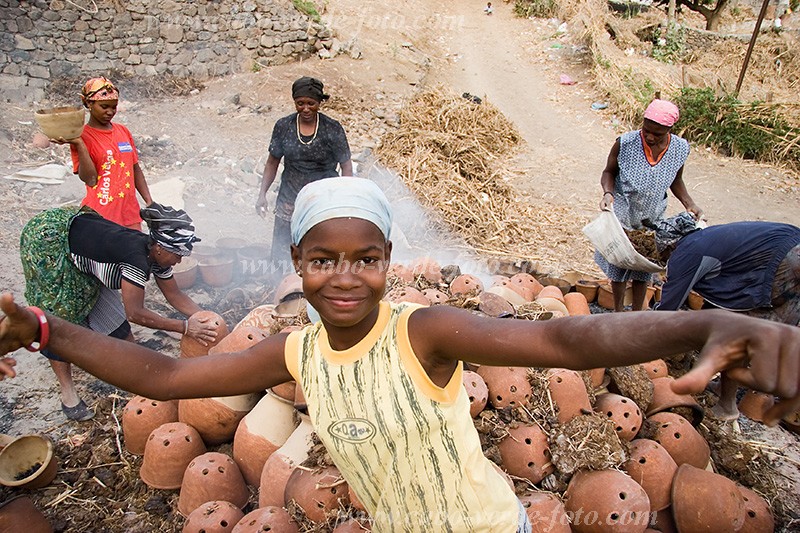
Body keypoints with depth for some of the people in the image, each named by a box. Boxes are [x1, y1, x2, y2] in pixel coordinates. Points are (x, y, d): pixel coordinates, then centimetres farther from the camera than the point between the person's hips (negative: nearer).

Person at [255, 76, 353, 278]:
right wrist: (262, 194, 4)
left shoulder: (333, 129, -8)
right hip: (290, 199, 2)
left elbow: (346, 165, -4)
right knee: (280, 255, 7)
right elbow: (272, 162, 8)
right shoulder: (283, 126, -2)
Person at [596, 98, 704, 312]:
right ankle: (618, 313, 31)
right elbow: (609, 172, -7)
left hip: (652, 221, 2)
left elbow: (676, 181, 6)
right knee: (619, 268, 9)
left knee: (643, 270, 15)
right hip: (622, 216, -2)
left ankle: (637, 313, 34)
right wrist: (608, 192, -26)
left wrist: (689, 203, -7)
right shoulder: (625, 144, -21)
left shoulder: (680, 149, -12)